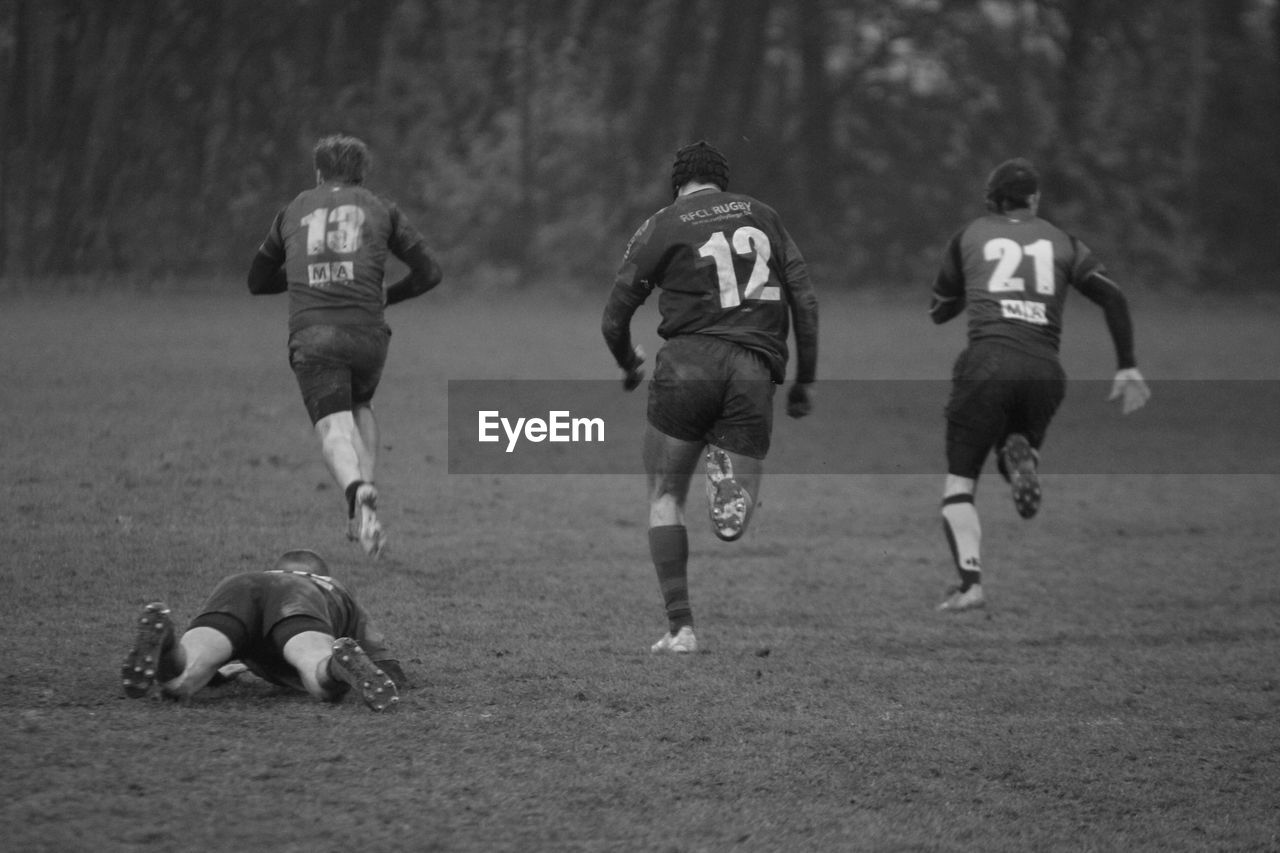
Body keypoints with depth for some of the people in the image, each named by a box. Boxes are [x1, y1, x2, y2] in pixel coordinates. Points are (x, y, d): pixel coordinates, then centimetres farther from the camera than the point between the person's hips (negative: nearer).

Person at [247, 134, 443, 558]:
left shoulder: (293, 212, 22)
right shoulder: (380, 210, 19)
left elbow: (258, 280, 30)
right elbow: (429, 272, 16)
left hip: (312, 335, -1)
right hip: (367, 331, 1)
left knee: (334, 428, -8)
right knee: (360, 407, 27)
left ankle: (357, 490, -43)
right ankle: (363, 513, 8)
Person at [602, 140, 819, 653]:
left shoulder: (661, 227, 9)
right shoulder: (762, 216, 17)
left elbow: (614, 319, 10)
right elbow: (805, 302, 11)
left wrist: (629, 366, 30)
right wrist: (804, 381, 17)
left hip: (689, 362, -2)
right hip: (755, 371, 2)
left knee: (665, 499, 14)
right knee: (731, 526, 4)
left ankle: (680, 628, 6)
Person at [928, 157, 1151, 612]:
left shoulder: (970, 236, 15)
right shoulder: (1060, 241, 17)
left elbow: (939, 310, 23)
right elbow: (1112, 296, 6)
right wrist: (1128, 370, 5)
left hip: (987, 361, -2)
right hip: (1045, 370, 2)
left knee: (959, 482, 6)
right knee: (1014, 462, 25)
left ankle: (970, 580, -14)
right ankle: (1020, 453, -14)